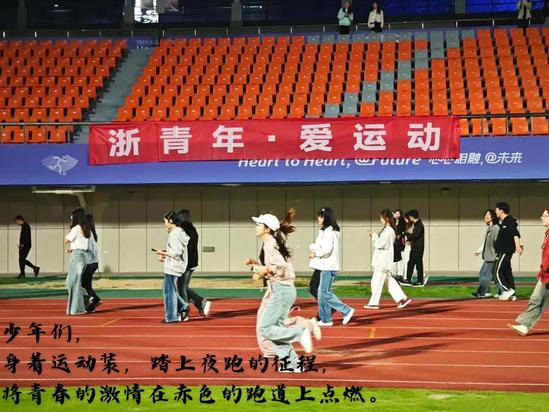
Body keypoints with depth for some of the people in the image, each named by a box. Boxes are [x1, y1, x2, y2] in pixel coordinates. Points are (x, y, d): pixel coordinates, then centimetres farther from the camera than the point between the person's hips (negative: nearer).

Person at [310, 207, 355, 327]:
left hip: (328, 266, -10)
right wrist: (313, 247, 4)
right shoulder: (326, 230, 17)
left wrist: (315, 254, -8)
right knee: (322, 293, 11)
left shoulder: (328, 231, -14)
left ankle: (346, 310, -5)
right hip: (326, 266, 10)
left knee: (325, 293, -9)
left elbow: (327, 249, -22)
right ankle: (326, 319, 14)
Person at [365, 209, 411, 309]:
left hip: (383, 261, -10)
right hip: (382, 261, 10)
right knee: (390, 281, 13)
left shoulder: (388, 231, -18)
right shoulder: (387, 230, 13)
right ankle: (402, 298, 14)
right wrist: (375, 237, 6)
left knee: (377, 281, -3)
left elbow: (380, 244, -21)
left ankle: (374, 303, 4)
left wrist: (374, 236, -11)